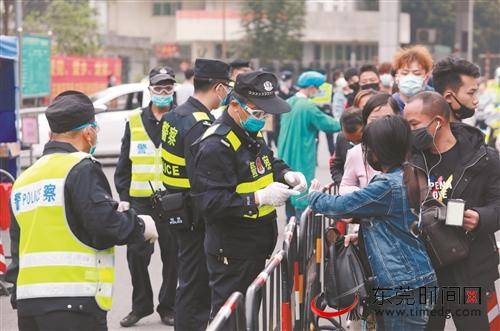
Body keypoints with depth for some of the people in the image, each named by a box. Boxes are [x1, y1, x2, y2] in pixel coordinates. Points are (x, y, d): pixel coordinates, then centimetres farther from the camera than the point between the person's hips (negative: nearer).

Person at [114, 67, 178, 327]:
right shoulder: (135, 122, 9)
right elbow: (124, 164, 12)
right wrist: (123, 196, 5)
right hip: (140, 201, 2)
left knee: (172, 256, 5)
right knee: (136, 254, -1)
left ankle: (167, 307, 17)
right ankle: (141, 305, 14)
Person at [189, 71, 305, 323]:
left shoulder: (252, 133, 8)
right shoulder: (215, 146, -23)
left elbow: (269, 161, 27)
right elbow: (209, 202, -28)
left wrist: (285, 174, 4)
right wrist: (259, 198, -30)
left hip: (258, 246, 9)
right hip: (232, 254, -9)